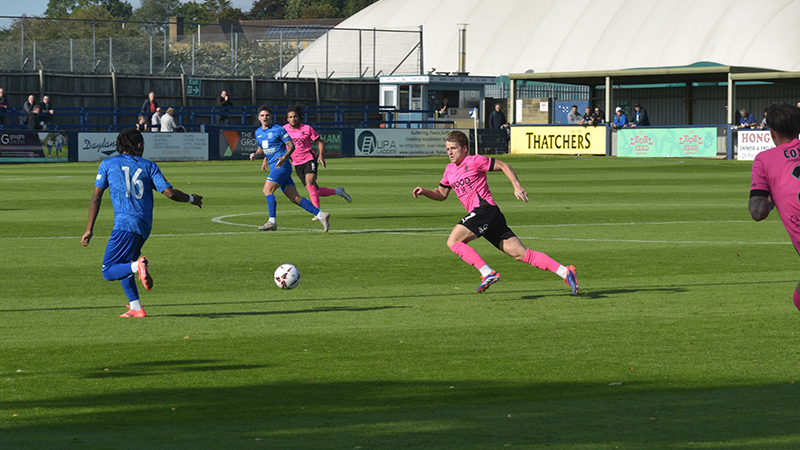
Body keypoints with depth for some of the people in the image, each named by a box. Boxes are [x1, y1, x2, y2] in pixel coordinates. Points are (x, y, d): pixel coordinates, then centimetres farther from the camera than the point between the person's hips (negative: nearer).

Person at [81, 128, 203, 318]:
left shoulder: (108, 164, 9)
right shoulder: (149, 166, 12)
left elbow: (96, 198, 5)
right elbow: (169, 193, 3)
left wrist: (89, 229, 8)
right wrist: (192, 199, 21)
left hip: (125, 224, -4)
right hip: (145, 226, 4)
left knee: (109, 272, -4)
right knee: (122, 266, 21)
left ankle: (137, 265, -32)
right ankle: (135, 308, 9)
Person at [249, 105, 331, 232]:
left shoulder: (278, 129, -6)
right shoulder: (258, 132, 16)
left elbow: (291, 145, -6)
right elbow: (261, 150, 27)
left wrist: (284, 157, -22)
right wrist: (255, 155, 5)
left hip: (282, 166, -7)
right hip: (274, 167, 7)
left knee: (267, 190, -17)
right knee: (294, 198, 0)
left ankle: (272, 222, -16)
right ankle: (321, 215, 1)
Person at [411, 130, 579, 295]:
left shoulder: (474, 161, -2)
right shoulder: (450, 170, 22)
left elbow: (503, 166, 0)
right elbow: (441, 194, 30)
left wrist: (517, 186, -11)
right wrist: (425, 192, 12)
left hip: (485, 209, -8)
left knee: (453, 241, -14)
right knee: (520, 253, 0)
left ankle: (488, 273, -18)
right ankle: (564, 272, -5)